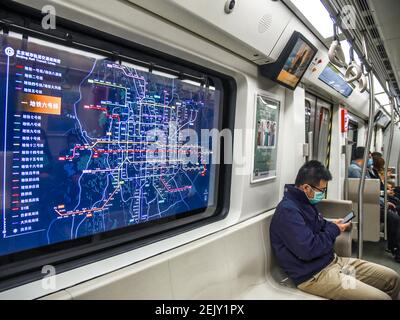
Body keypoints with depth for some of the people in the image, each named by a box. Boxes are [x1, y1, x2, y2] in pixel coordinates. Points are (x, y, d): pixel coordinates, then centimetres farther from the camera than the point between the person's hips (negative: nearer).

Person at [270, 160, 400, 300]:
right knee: (381, 297, -18)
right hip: (313, 275, -10)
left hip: (333, 260, 10)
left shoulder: (305, 202, 8)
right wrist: (334, 230, -13)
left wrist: (332, 225, 2)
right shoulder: (288, 211, -24)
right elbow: (308, 250, -29)